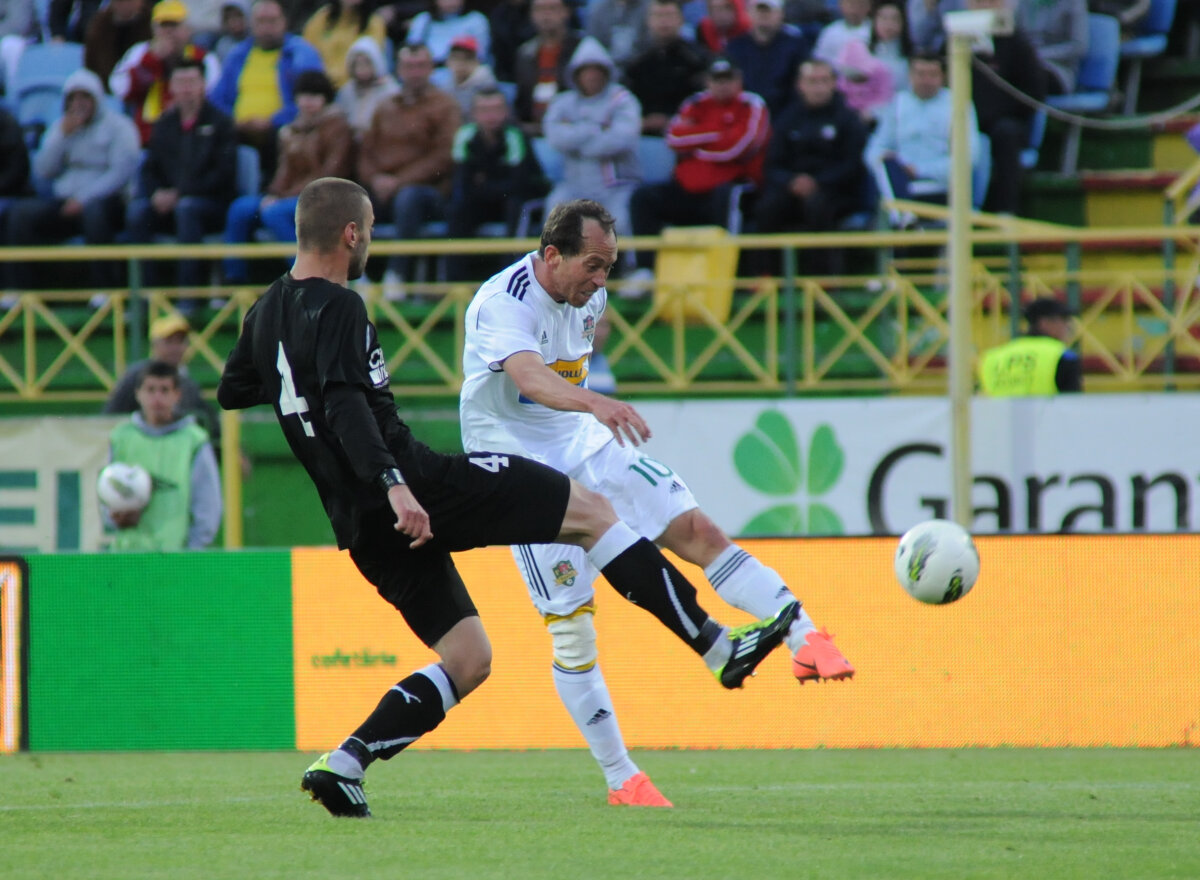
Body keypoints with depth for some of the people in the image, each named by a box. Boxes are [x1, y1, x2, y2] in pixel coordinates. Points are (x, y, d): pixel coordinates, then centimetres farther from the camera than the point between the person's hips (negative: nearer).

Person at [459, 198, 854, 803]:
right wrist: (592, 402, -60)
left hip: (585, 447, 7)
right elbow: (528, 374, -44)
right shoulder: (502, 304, -23)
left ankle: (806, 641, -16)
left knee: (696, 529, -12)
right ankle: (620, 779, 1)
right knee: (569, 624, -7)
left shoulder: (589, 298, 3)